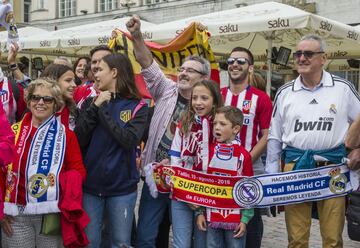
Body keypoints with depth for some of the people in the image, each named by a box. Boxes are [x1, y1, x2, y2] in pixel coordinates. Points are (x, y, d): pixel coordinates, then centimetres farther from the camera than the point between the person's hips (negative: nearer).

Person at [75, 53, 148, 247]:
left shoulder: (137, 106, -4)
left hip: (122, 187, -2)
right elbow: (79, 140, -4)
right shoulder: (90, 102, 5)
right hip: (90, 184, 2)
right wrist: (95, 107, -12)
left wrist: (103, 110, -14)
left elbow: (129, 141, -18)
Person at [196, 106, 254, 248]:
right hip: (211, 217, 2)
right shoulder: (208, 151, 1)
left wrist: (245, 219, -5)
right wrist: (199, 212, 2)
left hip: (235, 219, -2)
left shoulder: (244, 155, -7)